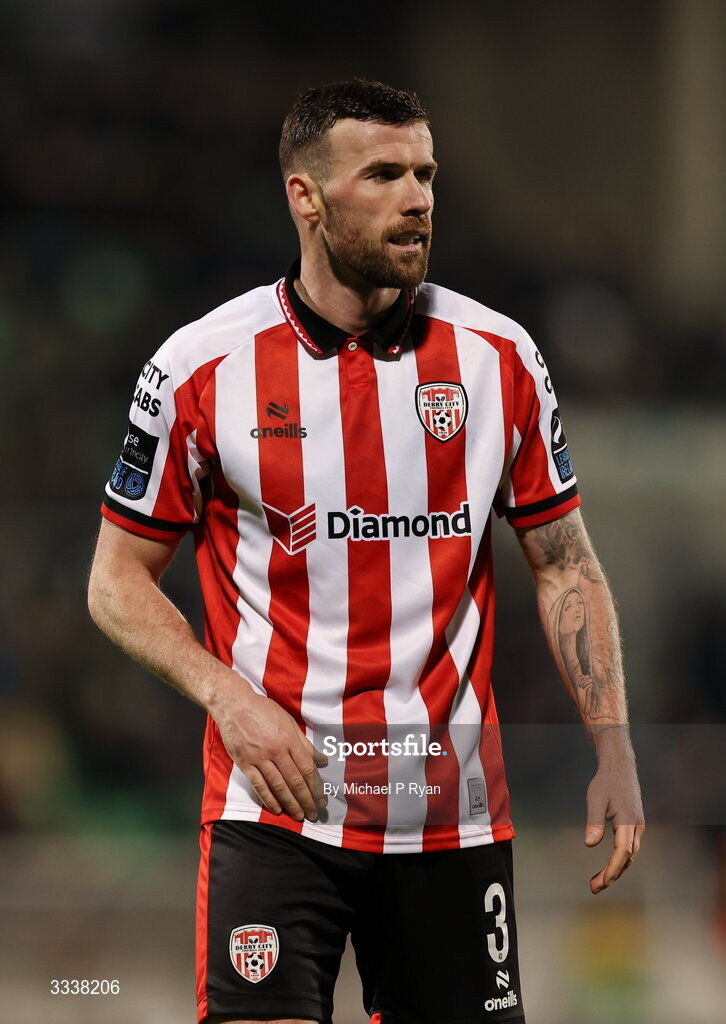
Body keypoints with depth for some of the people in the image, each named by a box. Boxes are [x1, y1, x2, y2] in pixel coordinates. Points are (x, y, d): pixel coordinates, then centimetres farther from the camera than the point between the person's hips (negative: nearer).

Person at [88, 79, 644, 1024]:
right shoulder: (201, 369, -3)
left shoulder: (500, 357, 3)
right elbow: (119, 581, 4)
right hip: (275, 804, -3)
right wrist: (228, 697, -12)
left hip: (454, 810, 3)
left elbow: (564, 564, 10)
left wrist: (613, 752, 1)